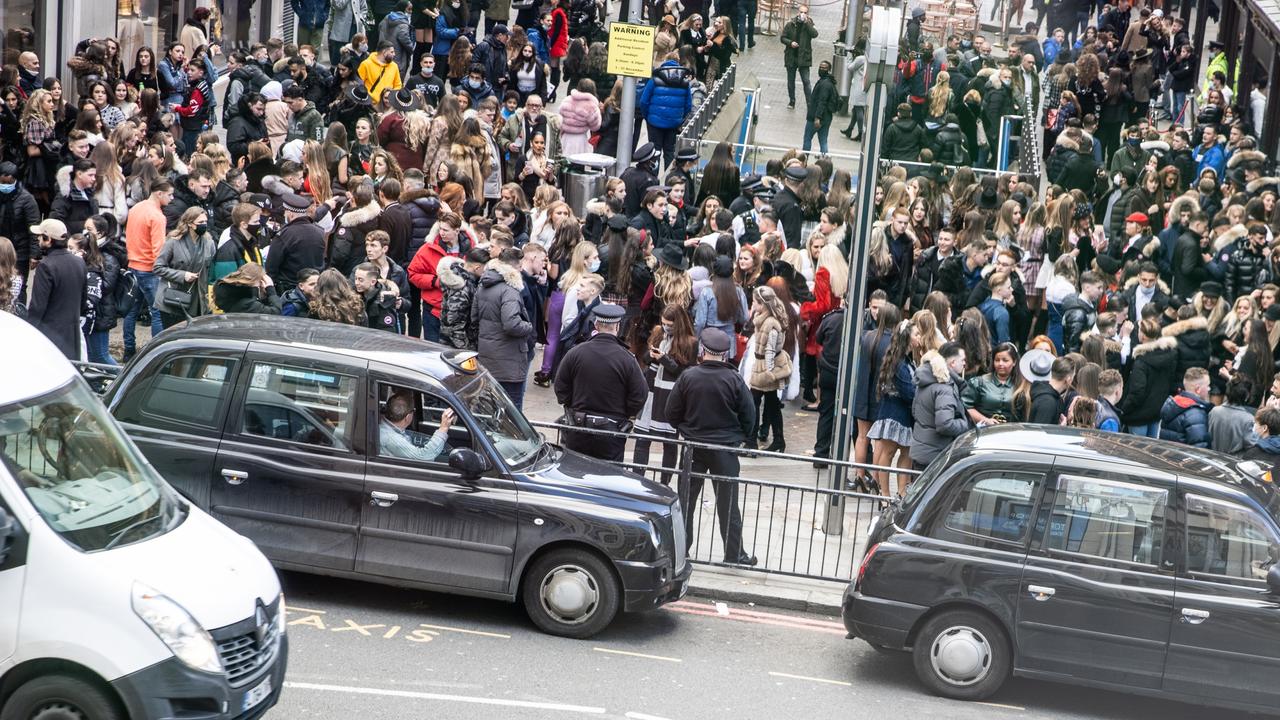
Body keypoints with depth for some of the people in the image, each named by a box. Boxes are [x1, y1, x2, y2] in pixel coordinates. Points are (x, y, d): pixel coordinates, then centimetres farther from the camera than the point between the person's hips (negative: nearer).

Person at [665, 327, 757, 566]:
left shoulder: (688, 377, -10)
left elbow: (672, 412, -3)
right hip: (725, 448, -1)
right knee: (728, 503, 7)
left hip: (693, 446, 1)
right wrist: (740, 438, 12)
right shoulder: (734, 380, -13)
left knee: (686, 498, 14)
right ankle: (734, 553, 11)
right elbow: (749, 415, -6)